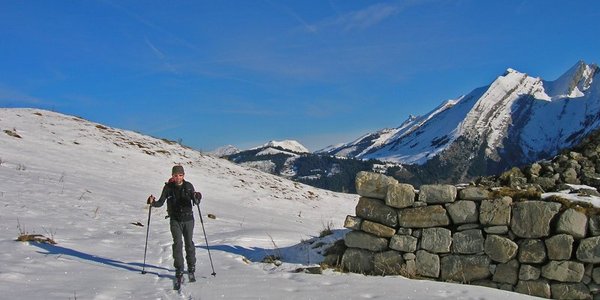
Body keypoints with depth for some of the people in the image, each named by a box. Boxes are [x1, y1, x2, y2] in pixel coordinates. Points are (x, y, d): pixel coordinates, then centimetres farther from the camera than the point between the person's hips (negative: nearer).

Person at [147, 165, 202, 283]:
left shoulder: (188, 186, -3)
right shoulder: (168, 187, -2)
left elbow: (196, 202, -4)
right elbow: (161, 202, 0)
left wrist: (197, 198, -26)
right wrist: (153, 202, -20)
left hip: (188, 219, 0)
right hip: (175, 220, 0)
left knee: (189, 243, 4)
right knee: (178, 243, -10)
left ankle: (191, 269, 19)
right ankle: (179, 270, -5)